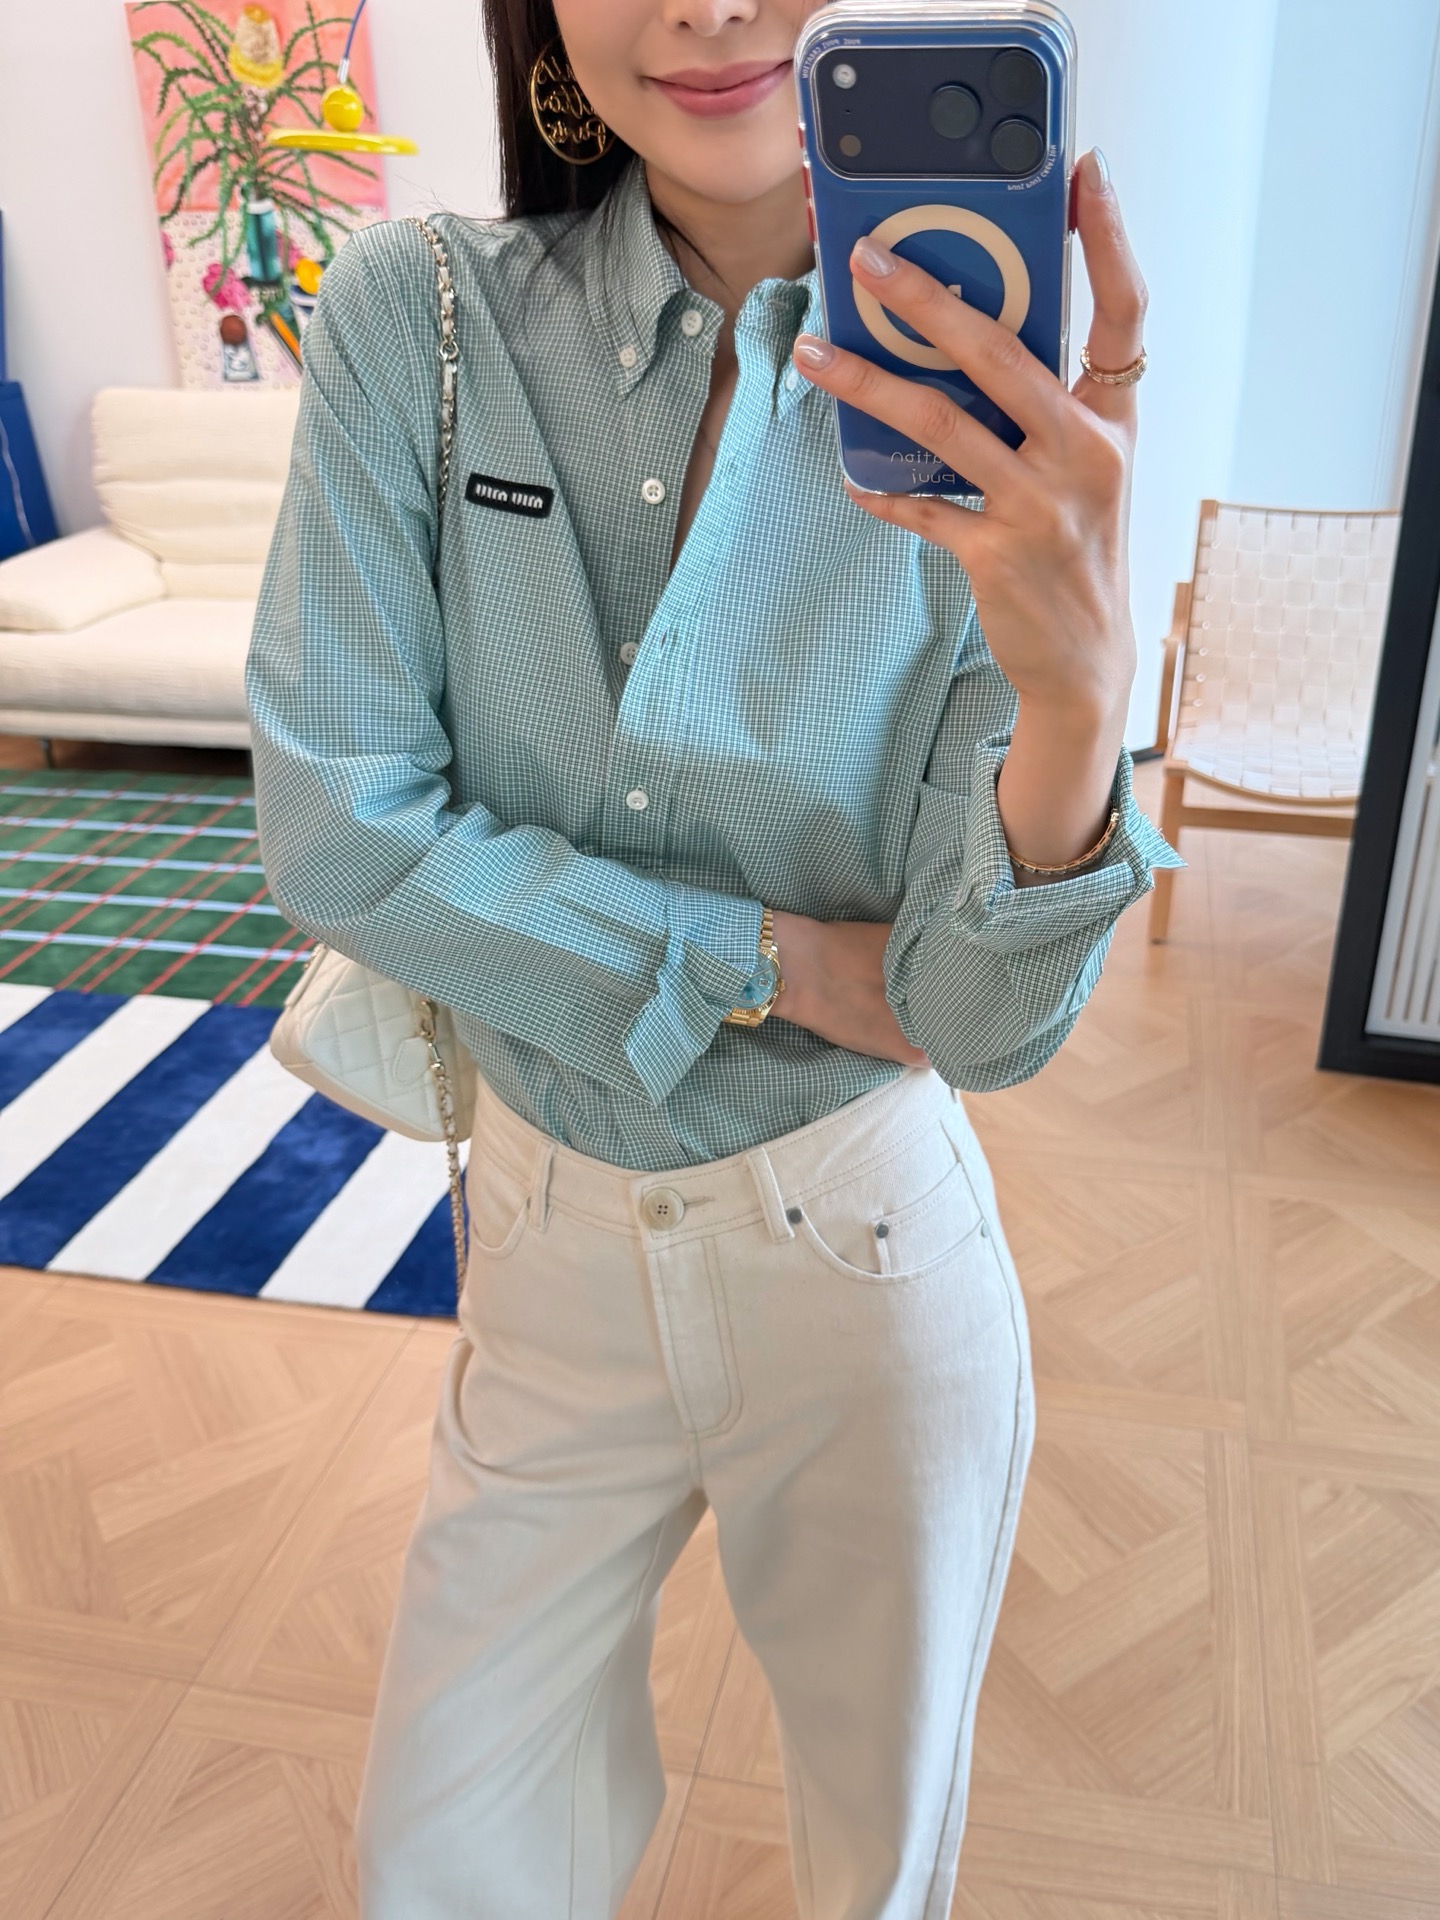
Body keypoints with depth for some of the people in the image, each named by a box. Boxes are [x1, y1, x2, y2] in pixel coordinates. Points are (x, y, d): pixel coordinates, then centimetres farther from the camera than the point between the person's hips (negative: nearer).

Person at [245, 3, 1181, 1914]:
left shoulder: (997, 413, -13)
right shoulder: (419, 319, -10)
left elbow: (984, 1019, -17)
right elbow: (335, 825, -14)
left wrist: (1082, 688, -36)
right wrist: (774, 959, -17)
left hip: (867, 1246, -1)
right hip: (553, 1243, 2)